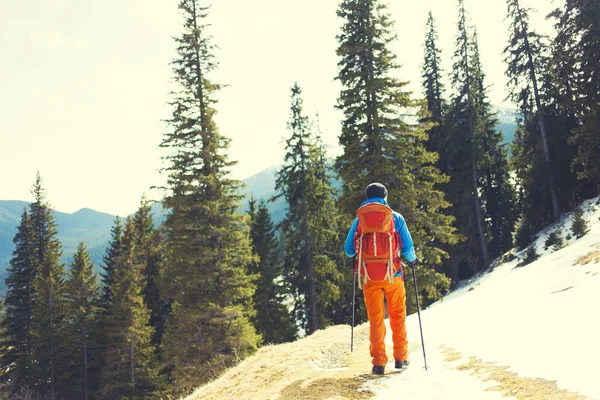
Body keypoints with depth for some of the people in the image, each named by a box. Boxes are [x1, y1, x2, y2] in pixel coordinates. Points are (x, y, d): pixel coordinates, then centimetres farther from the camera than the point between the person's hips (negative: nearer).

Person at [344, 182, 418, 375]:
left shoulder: (359, 220, 5)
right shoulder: (396, 218, 1)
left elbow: (349, 250, 7)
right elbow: (407, 247, -1)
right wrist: (412, 260, 20)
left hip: (369, 276, 1)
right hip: (392, 274, -1)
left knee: (375, 318, 7)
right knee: (398, 315, 14)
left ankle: (379, 361, 5)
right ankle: (400, 357, 18)